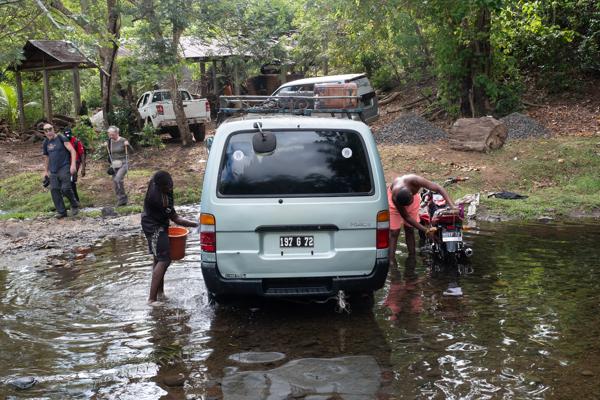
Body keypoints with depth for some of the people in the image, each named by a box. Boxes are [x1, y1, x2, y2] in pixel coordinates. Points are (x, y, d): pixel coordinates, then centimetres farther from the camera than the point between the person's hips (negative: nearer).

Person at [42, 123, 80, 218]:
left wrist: (73, 164, -19)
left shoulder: (61, 138, -3)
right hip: (53, 171, 6)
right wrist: (46, 171, 23)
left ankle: (74, 205, 10)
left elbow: (72, 151, -9)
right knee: (54, 190, -2)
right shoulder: (45, 143, 12)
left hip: (64, 168, -5)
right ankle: (61, 211, 6)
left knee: (65, 188, -15)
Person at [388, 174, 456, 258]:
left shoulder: (415, 181, -41)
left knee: (409, 229, 3)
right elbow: (406, 217, -29)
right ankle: (391, 261, -12)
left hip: (413, 196, 3)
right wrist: (425, 230, -32)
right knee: (394, 232, -11)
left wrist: (452, 205, -46)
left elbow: (439, 188, -36)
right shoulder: (394, 198, -41)